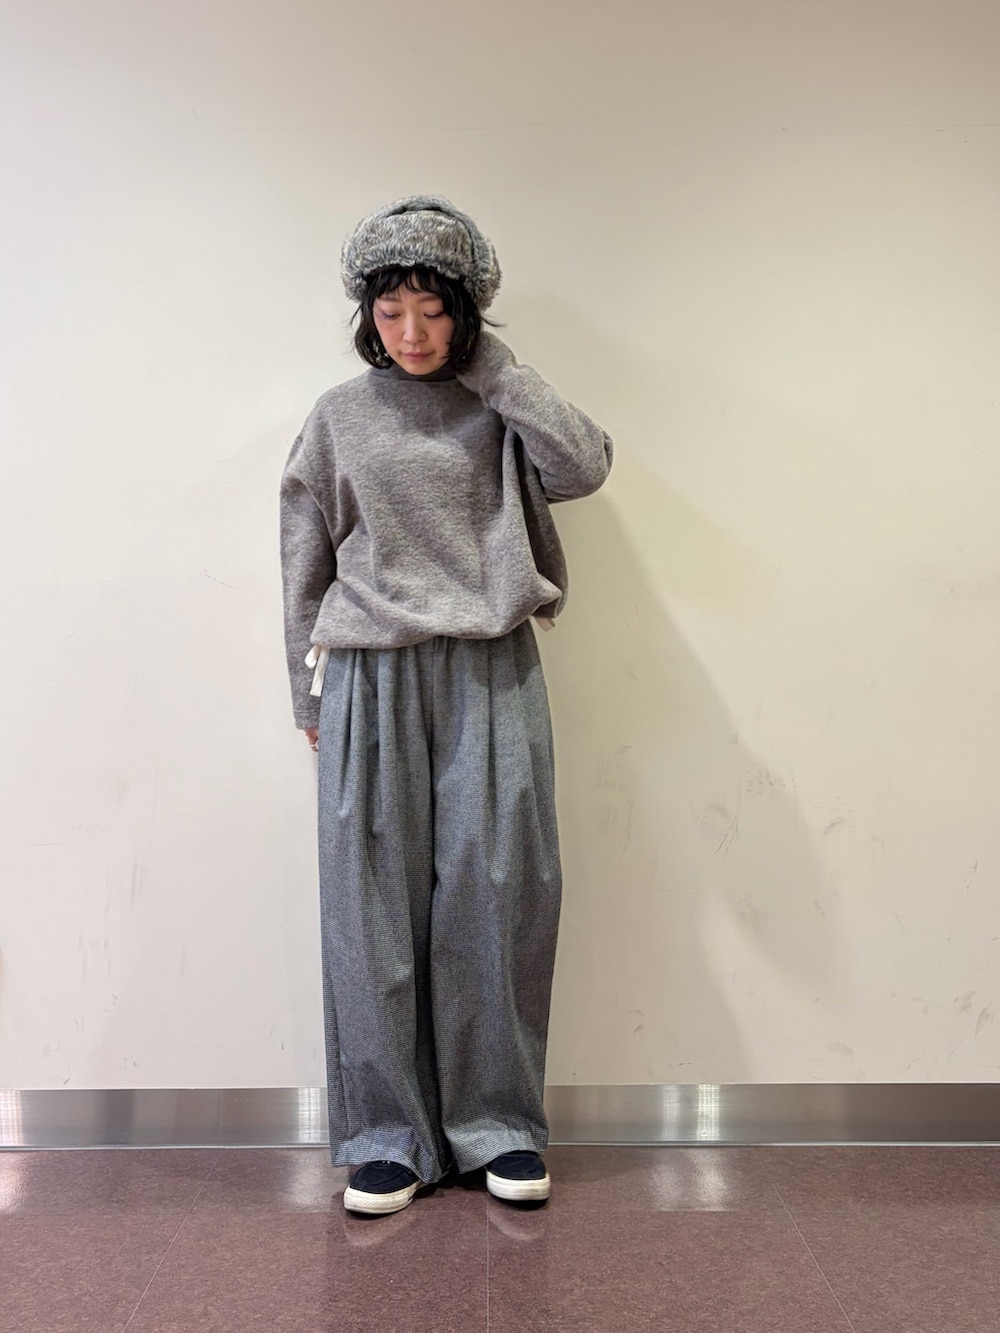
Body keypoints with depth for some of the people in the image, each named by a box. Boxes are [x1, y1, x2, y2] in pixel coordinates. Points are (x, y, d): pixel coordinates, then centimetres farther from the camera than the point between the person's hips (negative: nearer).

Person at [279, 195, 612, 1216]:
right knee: (375, 906, 2)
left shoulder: (501, 409, 9)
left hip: (490, 677, 0)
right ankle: (387, 1136, 16)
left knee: (496, 897, 1)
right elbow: (304, 567, 11)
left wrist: (491, 365, -5)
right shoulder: (339, 418, 9)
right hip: (372, 681, 0)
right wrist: (310, 699, 8)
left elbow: (584, 467, -11)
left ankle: (498, 1123, 18)